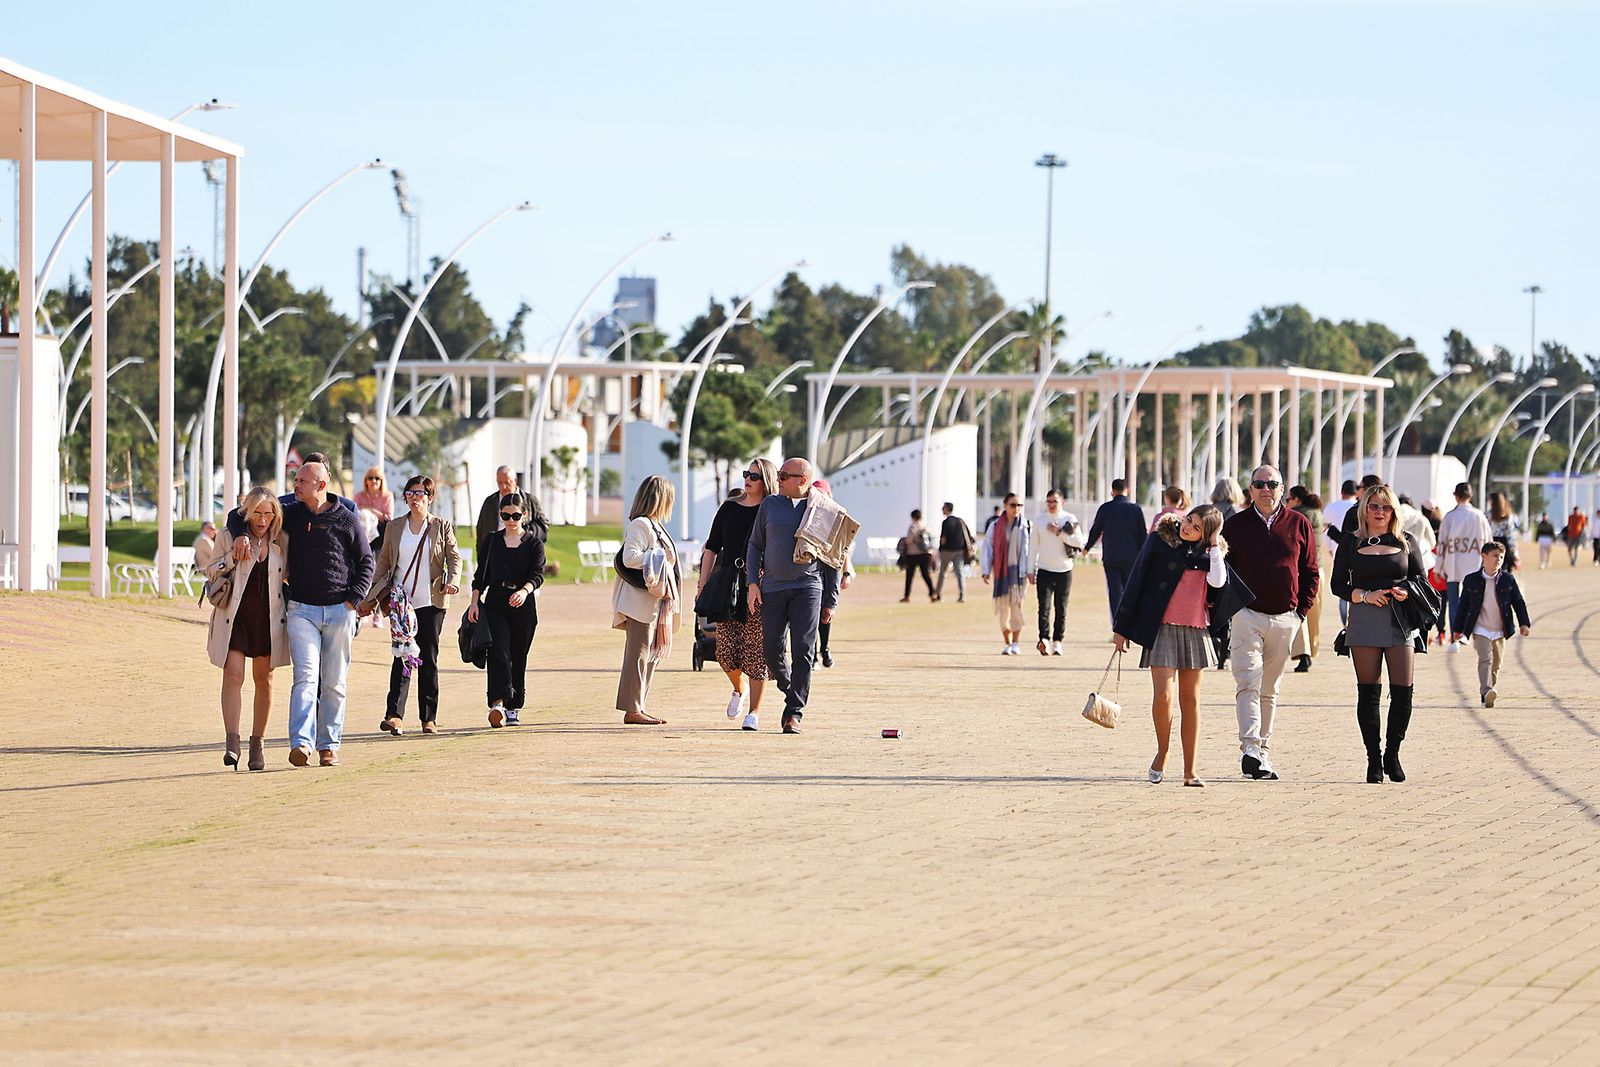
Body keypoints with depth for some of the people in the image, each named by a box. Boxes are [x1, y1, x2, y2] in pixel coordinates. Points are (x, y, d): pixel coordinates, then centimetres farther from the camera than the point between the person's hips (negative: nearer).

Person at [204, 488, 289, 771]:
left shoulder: (280, 541, 3)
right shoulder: (229, 537, -2)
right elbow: (209, 571, 1)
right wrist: (234, 557, -14)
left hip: (269, 618, 2)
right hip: (235, 616, -2)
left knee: (264, 679, 8)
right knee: (233, 675, -15)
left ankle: (258, 744, 17)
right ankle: (231, 742, -19)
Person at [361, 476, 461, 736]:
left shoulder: (442, 527, 7)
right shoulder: (394, 528, 11)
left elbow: (454, 557, 2)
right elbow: (383, 564, 15)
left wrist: (453, 581, -19)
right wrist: (371, 598, 11)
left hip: (431, 603, 0)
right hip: (401, 603, 0)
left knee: (429, 659, 3)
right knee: (402, 657, -10)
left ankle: (429, 718, 9)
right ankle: (395, 715, -17)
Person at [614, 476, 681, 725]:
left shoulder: (654, 525, 19)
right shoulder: (640, 525, -12)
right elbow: (629, 557, -22)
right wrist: (660, 557, -17)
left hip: (657, 600, 11)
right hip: (641, 601, -11)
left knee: (653, 653, 12)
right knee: (639, 653, -9)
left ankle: (639, 707, 15)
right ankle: (632, 710, -8)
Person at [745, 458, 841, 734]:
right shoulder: (770, 505, 10)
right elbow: (755, 545, 15)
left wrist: (831, 602, 4)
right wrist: (753, 583, 2)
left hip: (808, 588, -3)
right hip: (773, 588, 3)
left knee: (802, 652, -10)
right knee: (772, 651, 0)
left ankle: (794, 713, -7)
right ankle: (792, 693, 26)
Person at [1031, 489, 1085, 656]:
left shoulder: (1070, 519, 3)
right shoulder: (1039, 521, 8)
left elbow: (1079, 541, -7)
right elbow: (1034, 547, 10)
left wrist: (1059, 533, -13)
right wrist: (1032, 570, 7)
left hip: (1064, 570, 0)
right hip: (1044, 570, 0)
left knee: (1061, 609, 5)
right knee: (1044, 606, -13)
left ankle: (1057, 642, 12)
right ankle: (1044, 639, -25)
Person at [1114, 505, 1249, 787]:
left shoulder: (1209, 551, 8)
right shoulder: (1159, 540, -1)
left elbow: (1218, 581, -11)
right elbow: (1136, 581, 0)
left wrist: (1214, 545, -7)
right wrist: (1122, 627, -1)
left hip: (1196, 633, 3)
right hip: (1162, 629, -3)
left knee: (1190, 700, 5)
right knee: (1163, 695, -14)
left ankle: (1190, 771, 8)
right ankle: (1162, 753, 10)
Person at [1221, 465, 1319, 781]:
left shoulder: (1298, 524, 6)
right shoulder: (1235, 525, 3)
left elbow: (1311, 572, 11)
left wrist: (1303, 611, 4)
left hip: (1285, 620, 2)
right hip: (1247, 615, -2)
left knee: (1269, 690, 10)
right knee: (1248, 684, -14)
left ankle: (1264, 750, 15)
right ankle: (1250, 749, -23)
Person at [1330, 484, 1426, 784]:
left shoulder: (1406, 542, 10)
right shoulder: (1352, 544, 8)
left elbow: (1422, 579, 14)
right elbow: (1338, 585, 6)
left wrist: (1406, 592, -8)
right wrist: (1365, 595, -11)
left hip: (1400, 620, 1)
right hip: (1364, 621, 0)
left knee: (1403, 690, -7)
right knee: (1369, 692, -1)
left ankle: (1392, 753, 8)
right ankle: (1374, 759, 6)